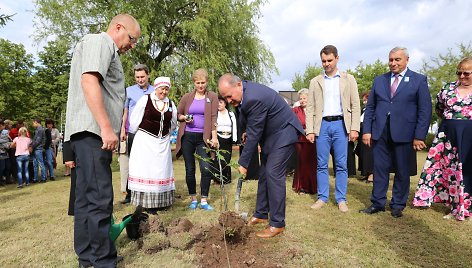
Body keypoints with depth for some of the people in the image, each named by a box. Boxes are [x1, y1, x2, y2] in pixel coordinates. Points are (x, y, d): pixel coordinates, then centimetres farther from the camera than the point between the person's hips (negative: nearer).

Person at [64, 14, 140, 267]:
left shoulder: (107, 50, 28)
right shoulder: (100, 41, -2)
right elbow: (88, 80, -18)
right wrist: (106, 127, -23)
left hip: (90, 133, 11)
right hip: (92, 130, -11)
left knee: (86, 198, 11)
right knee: (99, 198, -10)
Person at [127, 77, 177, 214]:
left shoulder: (171, 104, 6)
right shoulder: (145, 100, -7)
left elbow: (173, 124, 19)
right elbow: (134, 120, -3)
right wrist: (140, 134, 7)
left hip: (163, 142, 5)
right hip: (145, 141, -4)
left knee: (162, 170, 8)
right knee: (145, 170, -3)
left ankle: (160, 201, 18)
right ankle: (146, 202, 4)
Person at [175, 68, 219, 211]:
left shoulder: (212, 97, 2)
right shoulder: (187, 97, 8)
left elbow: (214, 117, -6)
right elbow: (177, 114, 15)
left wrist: (214, 137, -14)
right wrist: (184, 118, -8)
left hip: (203, 137, -2)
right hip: (187, 136, 2)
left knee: (206, 169, -9)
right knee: (190, 170, 7)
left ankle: (204, 201, 4)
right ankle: (193, 199, 21)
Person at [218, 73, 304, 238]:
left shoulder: (254, 98, -32)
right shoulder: (244, 91, -2)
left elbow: (254, 133, -27)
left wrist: (243, 163, -20)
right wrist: (248, 132, 3)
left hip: (283, 134, -10)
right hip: (269, 134, 10)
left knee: (273, 174, -14)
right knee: (264, 174, 12)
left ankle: (277, 224, -4)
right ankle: (261, 214, 23)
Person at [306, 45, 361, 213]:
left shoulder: (348, 79, 9)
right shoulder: (315, 82, 11)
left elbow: (355, 105, 4)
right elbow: (310, 108, 7)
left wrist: (354, 128, -6)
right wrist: (310, 130, -3)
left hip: (341, 124, -1)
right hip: (322, 125, 1)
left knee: (341, 165, 2)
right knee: (321, 165, 5)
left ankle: (341, 199, 13)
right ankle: (322, 198, 15)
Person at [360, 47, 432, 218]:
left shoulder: (419, 80, 4)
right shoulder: (379, 80, 12)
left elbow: (425, 110, -1)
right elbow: (370, 107, 10)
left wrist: (419, 136, -8)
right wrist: (366, 131, 2)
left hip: (403, 133, -2)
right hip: (380, 132, 2)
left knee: (402, 171, 7)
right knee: (380, 169, 6)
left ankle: (398, 206, 21)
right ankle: (378, 203, 17)